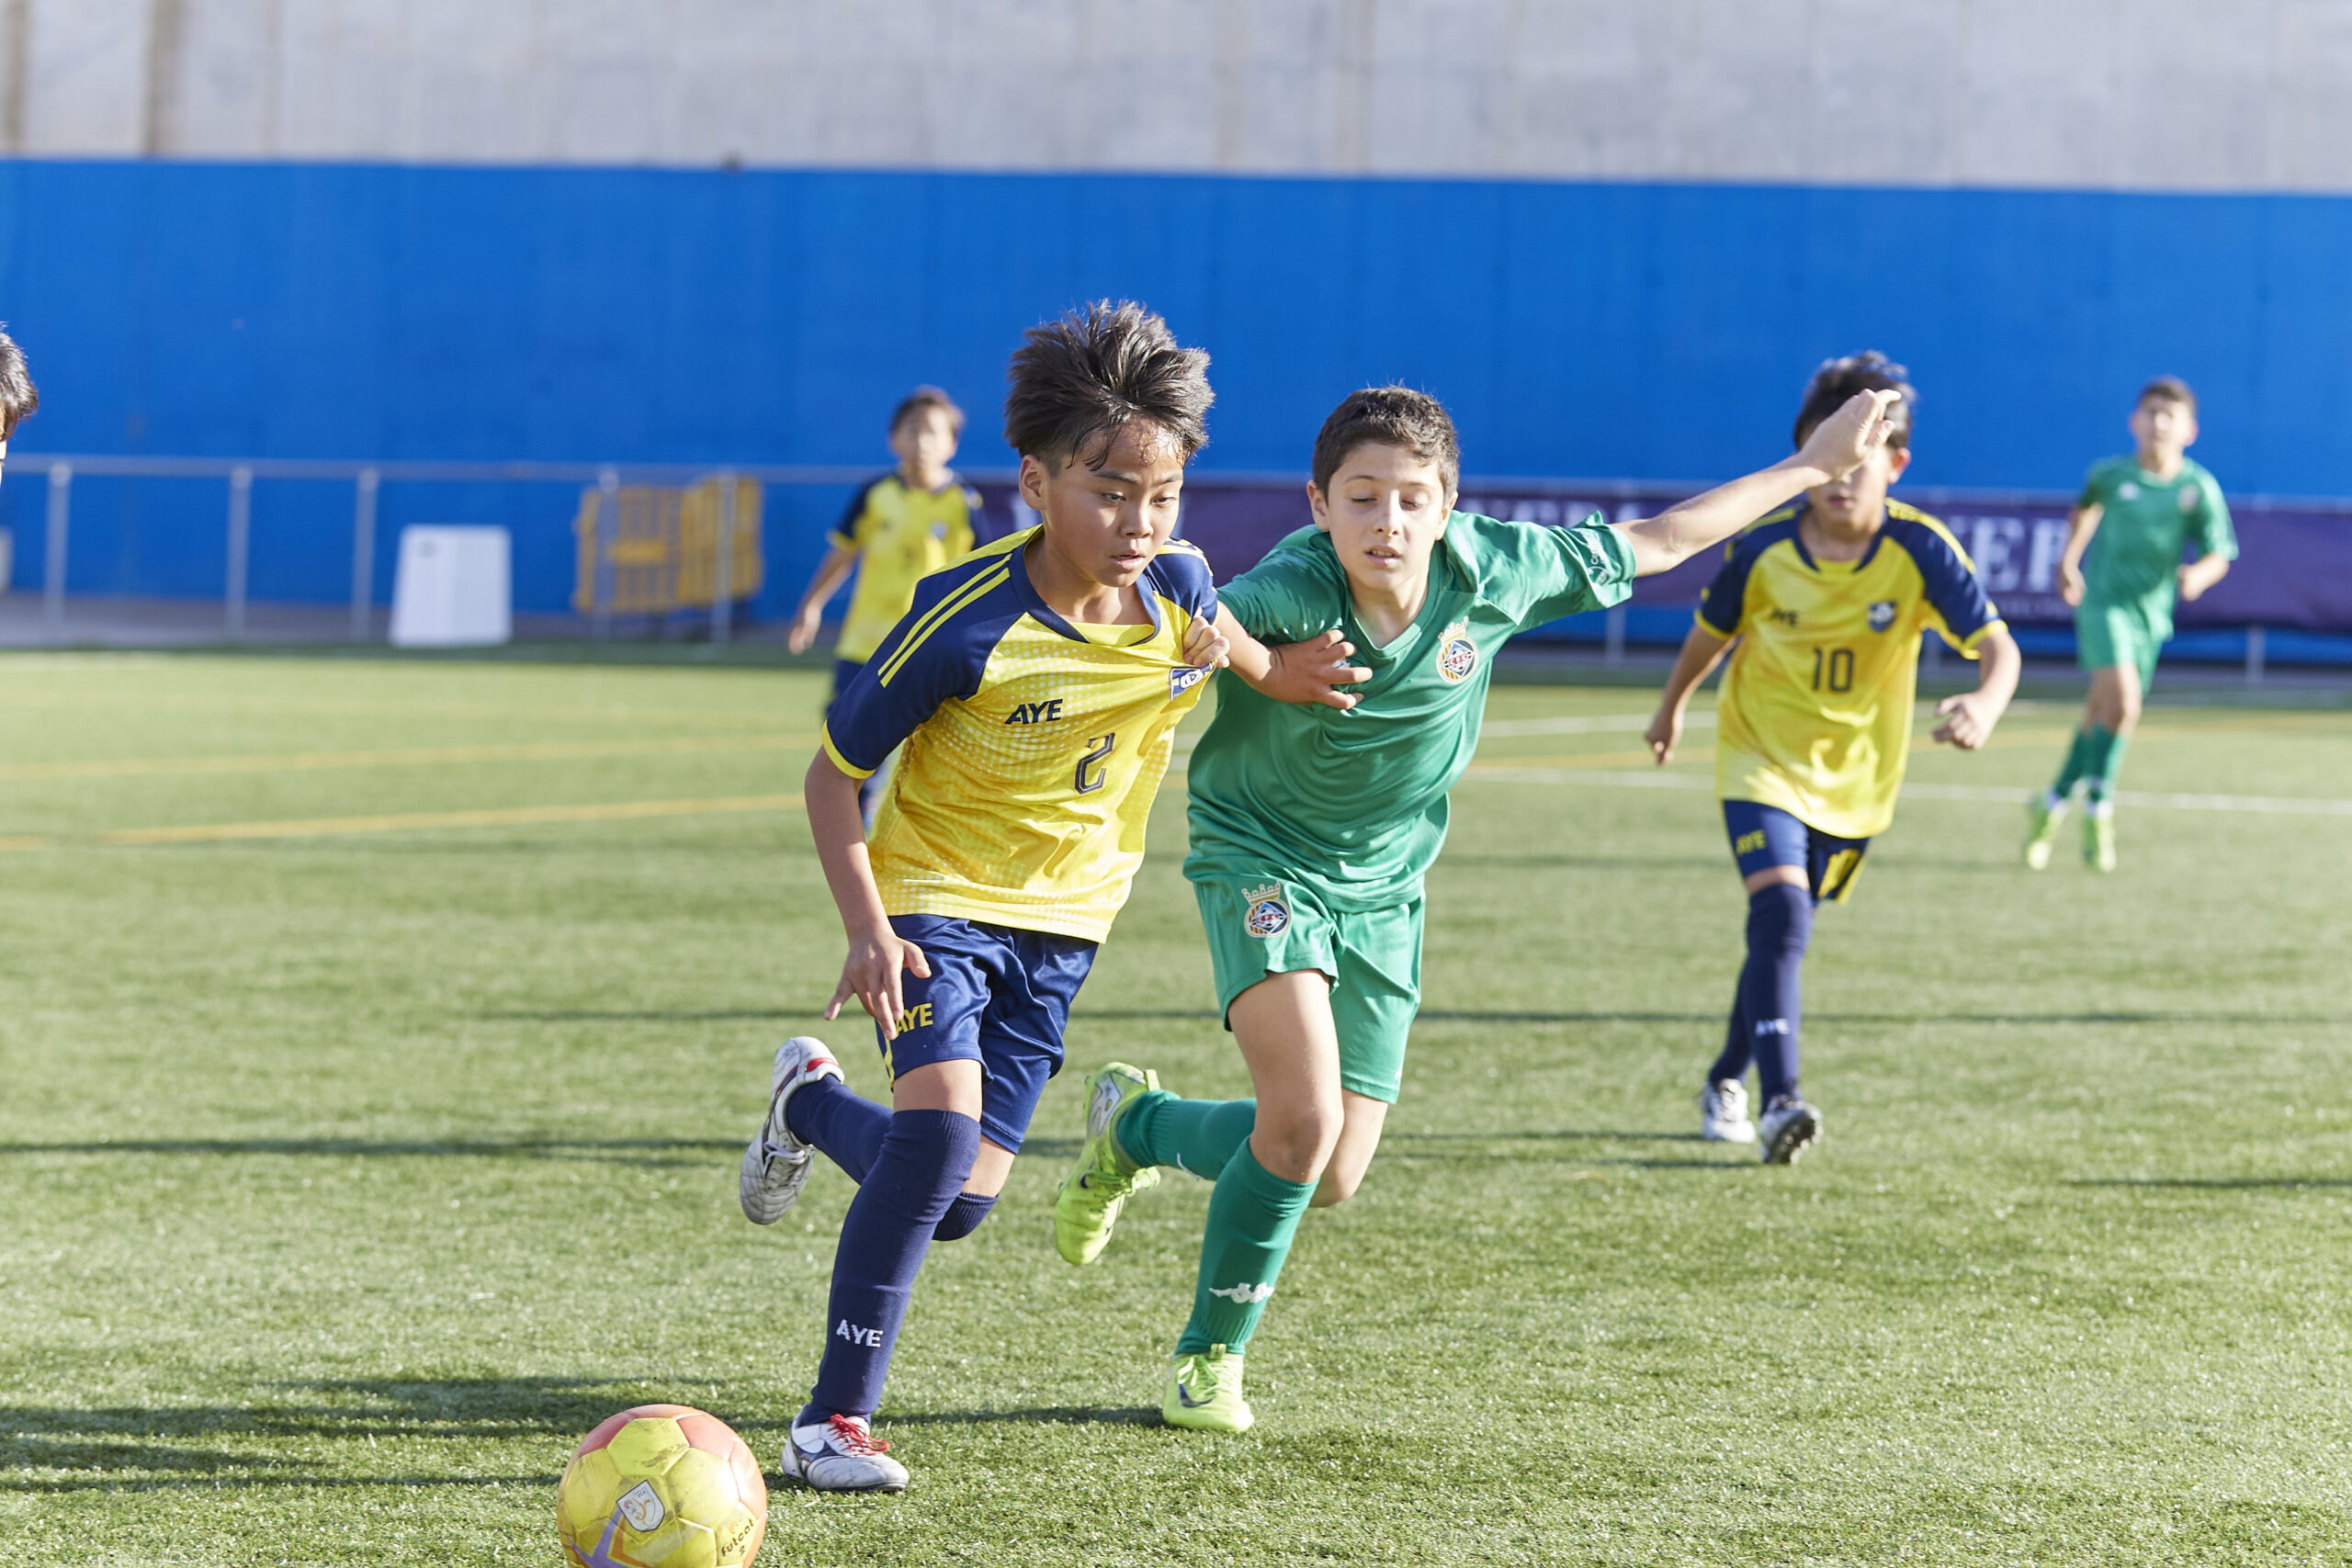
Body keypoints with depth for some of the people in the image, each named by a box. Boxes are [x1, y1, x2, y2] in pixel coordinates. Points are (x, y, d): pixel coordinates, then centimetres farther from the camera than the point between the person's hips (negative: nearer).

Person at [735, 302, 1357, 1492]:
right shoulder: (967, 625, -26)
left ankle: (813, 1101, 40)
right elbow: (833, 776, -16)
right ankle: (834, 1420, -15)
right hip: (939, 895, -5)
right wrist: (868, 929, -25)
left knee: (958, 1201, 6)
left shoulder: (1178, 590, -12)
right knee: (941, 1132, -26)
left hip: (1063, 919, 5)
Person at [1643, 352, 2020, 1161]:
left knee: (1782, 929, 15)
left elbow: (1996, 644, -27)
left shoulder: (1920, 550, -19)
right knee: (1781, 912, -24)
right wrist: (1673, 706, 20)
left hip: (1857, 776, 2)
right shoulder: (1763, 547, -16)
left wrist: (1986, 703, -50)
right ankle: (1778, 1099, -31)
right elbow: (1712, 631, 4)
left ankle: (1726, 1082, 37)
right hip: (1762, 756, -2)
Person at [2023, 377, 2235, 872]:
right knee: (2122, 701, -22)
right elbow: (2085, 507, 20)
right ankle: (2098, 804, -7)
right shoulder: (2109, 474, -3)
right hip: (2103, 602, -2)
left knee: (2101, 715, 12)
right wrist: (2069, 558, 16)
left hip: (2151, 612, 2)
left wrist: (2198, 575, -25)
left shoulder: (2199, 488, -6)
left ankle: (2053, 803, 31)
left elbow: (2219, 556, -4)